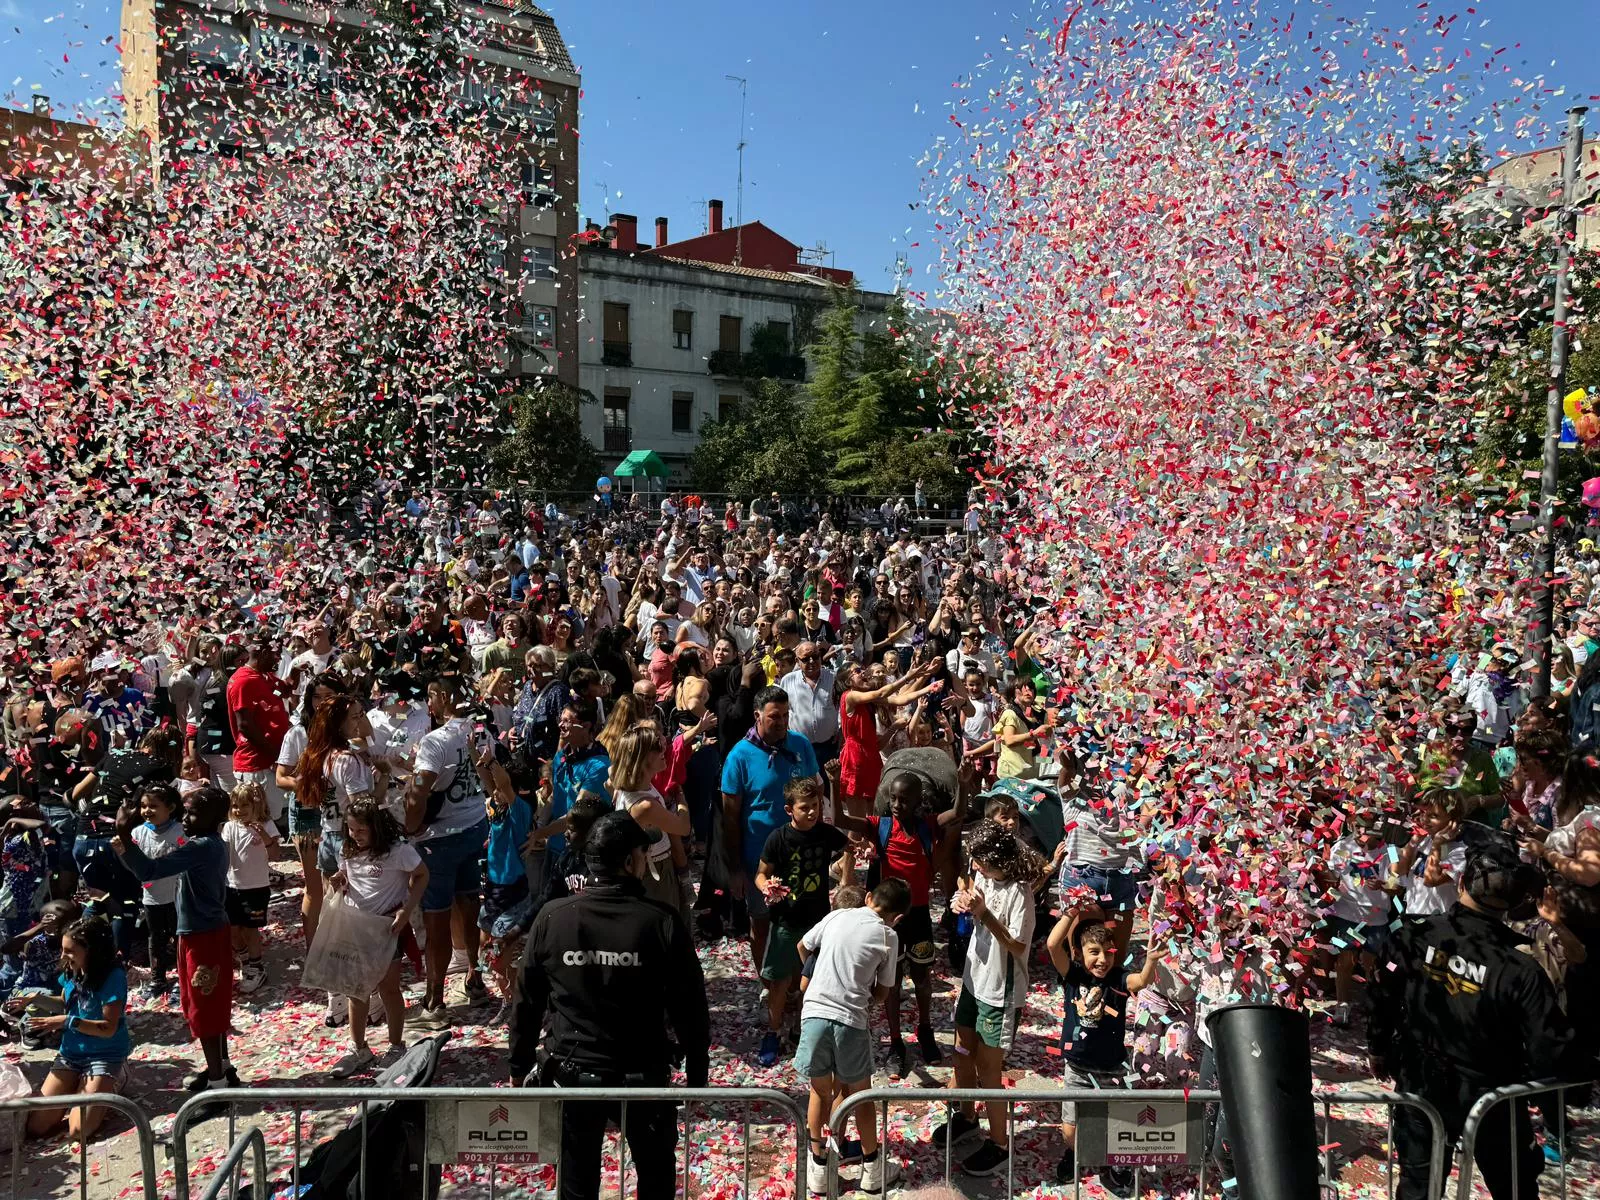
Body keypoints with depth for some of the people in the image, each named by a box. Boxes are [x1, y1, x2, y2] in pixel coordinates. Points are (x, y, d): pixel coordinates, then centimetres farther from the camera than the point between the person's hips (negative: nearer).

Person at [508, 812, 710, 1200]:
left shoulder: (552, 917, -10)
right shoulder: (662, 922, -16)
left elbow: (527, 1002, 0)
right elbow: (690, 1009, -10)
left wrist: (519, 1065, 13)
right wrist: (697, 1074, 3)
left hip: (572, 1075, 2)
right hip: (643, 1077, -1)